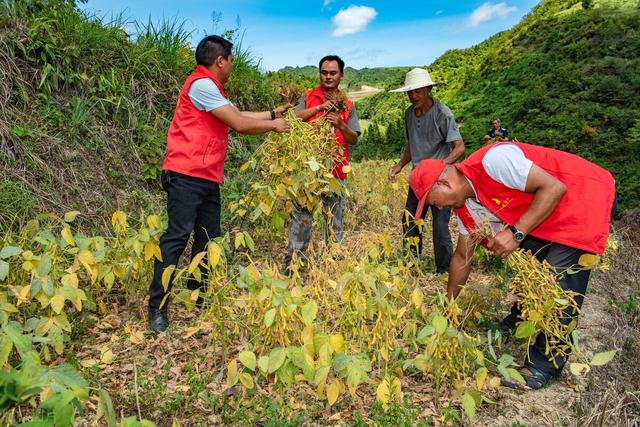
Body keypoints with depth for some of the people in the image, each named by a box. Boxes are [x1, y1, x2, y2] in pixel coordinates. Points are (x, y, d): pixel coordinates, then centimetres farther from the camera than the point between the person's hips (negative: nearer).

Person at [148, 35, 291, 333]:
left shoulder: (210, 87, 21)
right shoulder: (201, 84, -11)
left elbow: (237, 116, 25)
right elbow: (240, 124, -13)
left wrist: (273, 113, 29)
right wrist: (273, 125, 1)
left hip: (208, 178, 10)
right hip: (187, 176, -10)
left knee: (208, 238, 10)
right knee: (178, 236, -11)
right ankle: (158, 307, -5)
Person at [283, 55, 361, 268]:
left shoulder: (347, 105, 11)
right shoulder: (308, 97, 10)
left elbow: (354, 139, 7)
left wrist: (340, 124, -11)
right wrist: (319, 107, -14)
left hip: (335, 168, 1)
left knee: (335, 215, 8)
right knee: (301, 214, 1)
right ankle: (293, 260, 7)